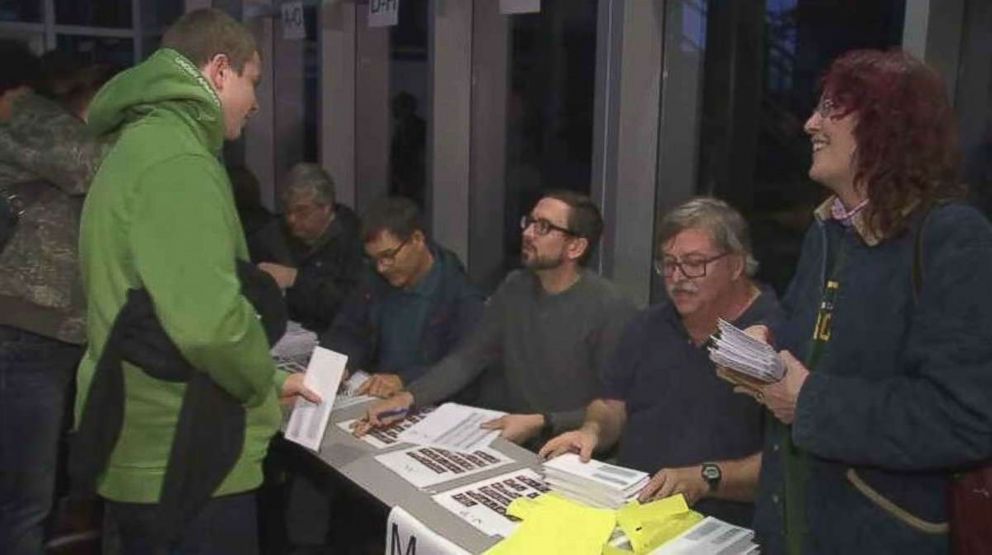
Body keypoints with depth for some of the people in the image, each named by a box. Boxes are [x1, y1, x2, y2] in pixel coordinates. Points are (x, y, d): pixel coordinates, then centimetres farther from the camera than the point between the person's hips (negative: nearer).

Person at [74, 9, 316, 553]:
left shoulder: (142, 146, 15)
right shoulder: (177, 160, -20)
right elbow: (208, 320, -33)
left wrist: (269, 379, 20)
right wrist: (260, 381, -12)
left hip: (147, 452, 10)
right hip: (182, 463, -10)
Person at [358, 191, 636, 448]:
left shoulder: (610, 309, -17)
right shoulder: (515, 288, 6)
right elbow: (468, 357, 2)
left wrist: (541, 424, -23)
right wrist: (408, 397, -12)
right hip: (512, 440, 6)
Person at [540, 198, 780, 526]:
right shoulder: (649, 327, 15)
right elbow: (612, 405, 20)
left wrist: (707, 478, -23)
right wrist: (593, 430, 0)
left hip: (720, 530, -5)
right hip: (625, 509, 6)